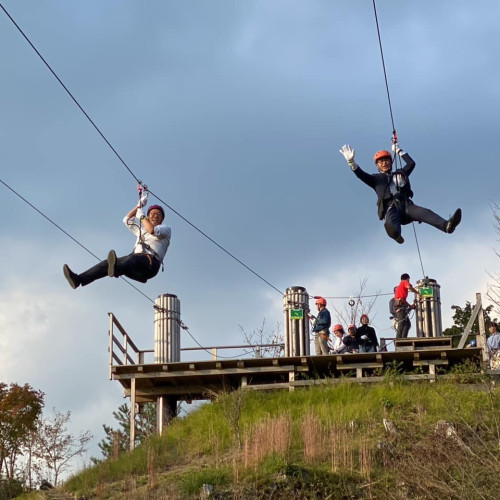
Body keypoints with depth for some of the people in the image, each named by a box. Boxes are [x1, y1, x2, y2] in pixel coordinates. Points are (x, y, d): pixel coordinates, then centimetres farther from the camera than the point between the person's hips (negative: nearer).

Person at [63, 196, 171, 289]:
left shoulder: (166, 229, 19)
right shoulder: (142, 229, 39)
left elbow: (152, 230, -4)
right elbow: (127, 220, 33)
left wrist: (141, 216, 7)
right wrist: (139, 206, 30)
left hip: (151, 262, -7)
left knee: (133, 258, -43)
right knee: (106, 263, -18)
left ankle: (115, 269, -80)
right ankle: (78, 279, -37)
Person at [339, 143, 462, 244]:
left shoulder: (400, 174, 33)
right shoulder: (376, 179, 24)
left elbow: (411, 163, 37)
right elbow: (360, 174, 11)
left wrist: (399, 151, 42)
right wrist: (351, 162, -4)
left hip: (406, 205, 3)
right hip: (391, 208, -3)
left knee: (425, 212, -29)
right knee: (392, 222, -42)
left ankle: (446, 225, -54)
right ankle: (396, 233, -78)